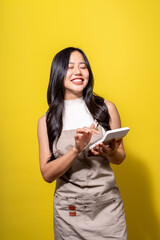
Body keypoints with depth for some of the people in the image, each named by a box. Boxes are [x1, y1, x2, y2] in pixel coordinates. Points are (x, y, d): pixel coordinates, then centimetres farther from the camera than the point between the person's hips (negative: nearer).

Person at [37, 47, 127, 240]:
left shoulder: (106, 108, -1)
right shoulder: (46, 121, -2)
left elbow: (120, 157, 8)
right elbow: (47, 174, -6)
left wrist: (109, 152, -15)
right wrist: (76, 149, -22)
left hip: (107, 204, 1)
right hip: (69, 211, 0)